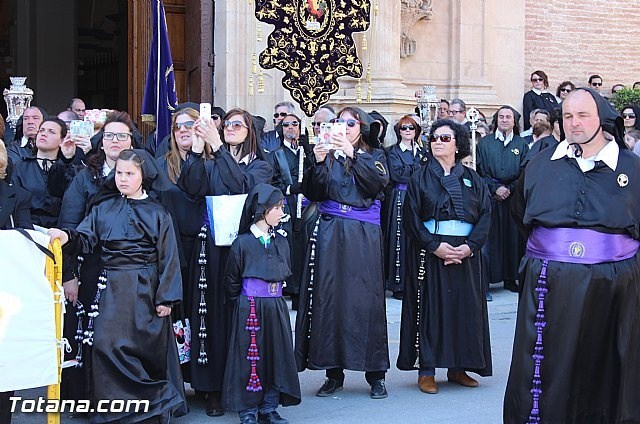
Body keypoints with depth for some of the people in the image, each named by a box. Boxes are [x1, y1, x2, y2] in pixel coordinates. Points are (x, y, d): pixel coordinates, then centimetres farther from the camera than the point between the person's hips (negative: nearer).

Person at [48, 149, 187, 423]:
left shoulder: (157, 213, 0)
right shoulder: (103, 208, 8)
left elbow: (168, 257, -2)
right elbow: (85, 239, 1)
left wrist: (166, 297, -8)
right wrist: (67, 237, -22)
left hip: (146, 290, -2)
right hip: (111, 289, 3)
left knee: (149, 347, 3)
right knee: (106, 345, -3)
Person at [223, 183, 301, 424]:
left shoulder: (281, 241, 7)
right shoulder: (242, 243, -9)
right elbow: (231, 281, -1)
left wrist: (274, 297, 12)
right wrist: (241, 303, 2)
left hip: (276, 306, 5)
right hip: (249, 307, -5)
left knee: (276, 356, 7)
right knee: (249, 357, 1)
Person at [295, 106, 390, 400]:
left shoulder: (373, 155, 11)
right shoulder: (329, 155, 13)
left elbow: (379, 182, -10)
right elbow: (312, 193, 1)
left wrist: (352, 154, -18)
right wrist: (318, 163, -13)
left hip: (364, 233, -1)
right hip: (329, 231, 2)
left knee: (366, 297, -4)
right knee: (329, 296, -2)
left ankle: (375, 374, 4)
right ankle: (334, 372, 8)